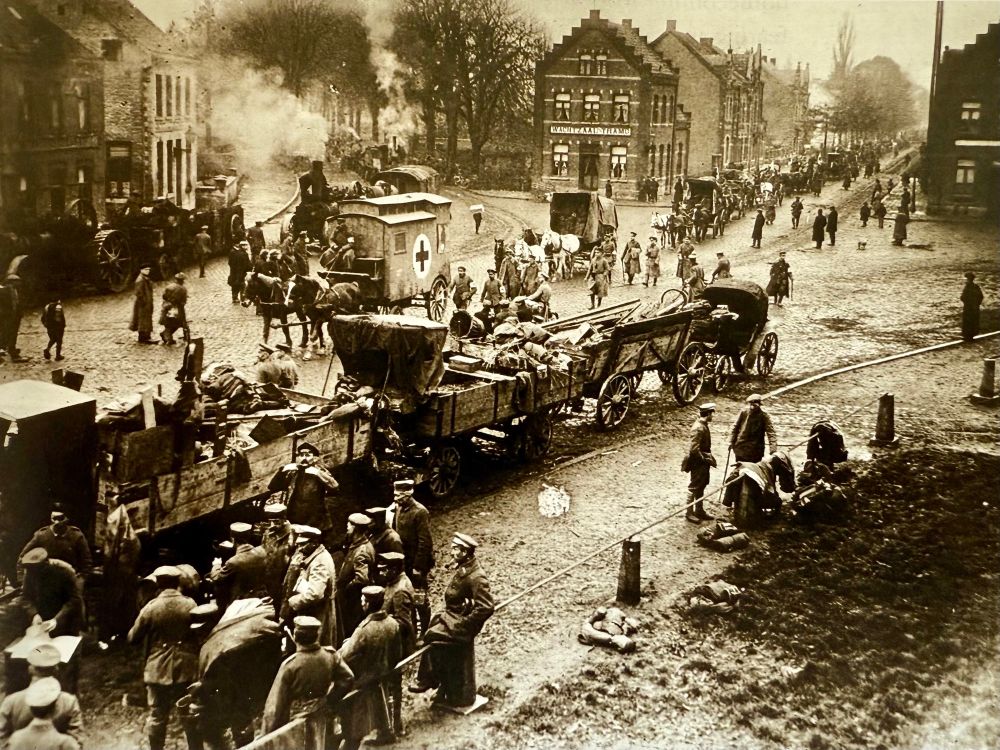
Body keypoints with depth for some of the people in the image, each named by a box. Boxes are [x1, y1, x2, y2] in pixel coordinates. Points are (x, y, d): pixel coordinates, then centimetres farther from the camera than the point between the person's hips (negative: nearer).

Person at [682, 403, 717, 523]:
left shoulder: (703, 425, 6)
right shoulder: (698, 428, -24)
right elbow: (694, 449, -26)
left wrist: (709, 457, 10)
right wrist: (706, 458, -19)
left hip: (703, 463, 10)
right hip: (698, 463, -10)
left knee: (701, 487, 18)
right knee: (694, 488, 1)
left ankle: (699, 511, 29)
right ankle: (689, 513, 11)